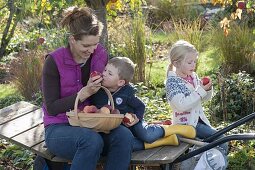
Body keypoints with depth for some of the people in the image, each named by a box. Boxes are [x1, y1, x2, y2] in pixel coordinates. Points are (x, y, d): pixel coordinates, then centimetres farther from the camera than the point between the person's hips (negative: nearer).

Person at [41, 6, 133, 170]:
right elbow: (52, 108, -12)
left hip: (93, 124, 4)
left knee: (125, 136, -26)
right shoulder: (54, 61, -13)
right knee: (92, 141, -36)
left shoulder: (101, 54, -1)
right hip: (60, 128, -4)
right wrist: (85, 93, -23)